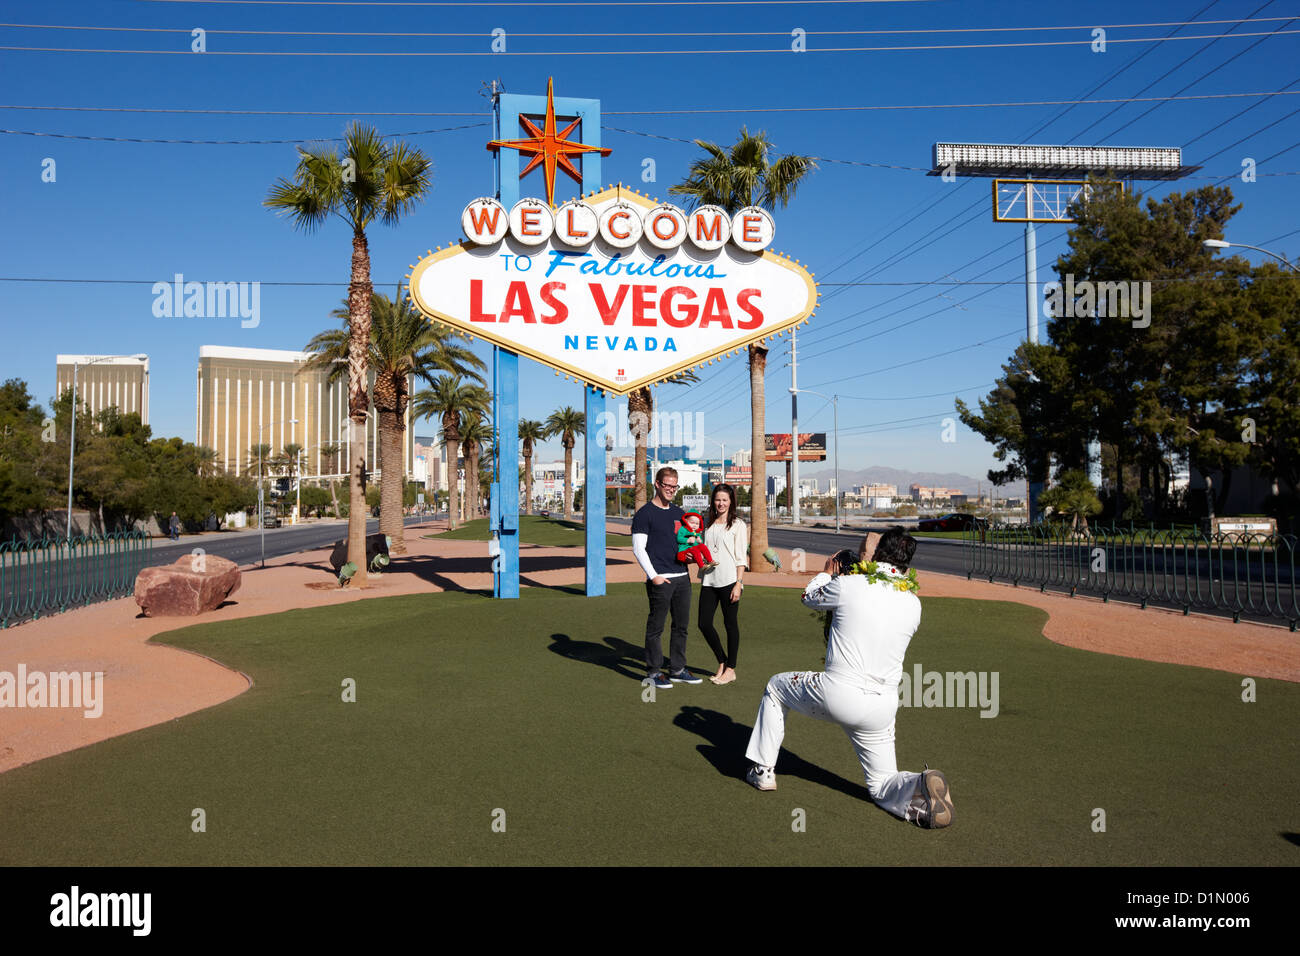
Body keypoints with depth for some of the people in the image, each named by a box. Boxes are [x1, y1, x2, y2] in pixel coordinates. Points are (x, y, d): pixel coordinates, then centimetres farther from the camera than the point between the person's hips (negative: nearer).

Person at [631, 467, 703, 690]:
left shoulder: (679, 513, 16)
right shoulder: (645, 513, -4)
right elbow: (638, 548, -9)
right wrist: (653, 576, -14)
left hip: (682, 577, 7)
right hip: (660, 580, -7)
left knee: (681, 625, 11)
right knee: (656, 627, 0)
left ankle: (677, 670, 21)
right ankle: (654, 672, 10)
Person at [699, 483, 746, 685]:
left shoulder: (737, 525, -1)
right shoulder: (709, 525, 14)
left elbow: (741, 558, -5)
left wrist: (738, 584, -11)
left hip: (729, 581, -5)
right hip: (709, 580, 5)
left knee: (731, 624, 2)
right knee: (704, 623, 2)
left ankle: (730, 669, 13)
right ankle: (722, 662, 20)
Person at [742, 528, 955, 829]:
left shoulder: (848, 585, -8)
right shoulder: (913, 603, 3)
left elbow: (809, 597, 13)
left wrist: (827, 573, 34)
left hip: (835, 694, -3)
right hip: (881, 708, 3)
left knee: (775, 687, 26)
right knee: (881, 784, 18)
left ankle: (763, 770, 29)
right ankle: (919, 787, -17)